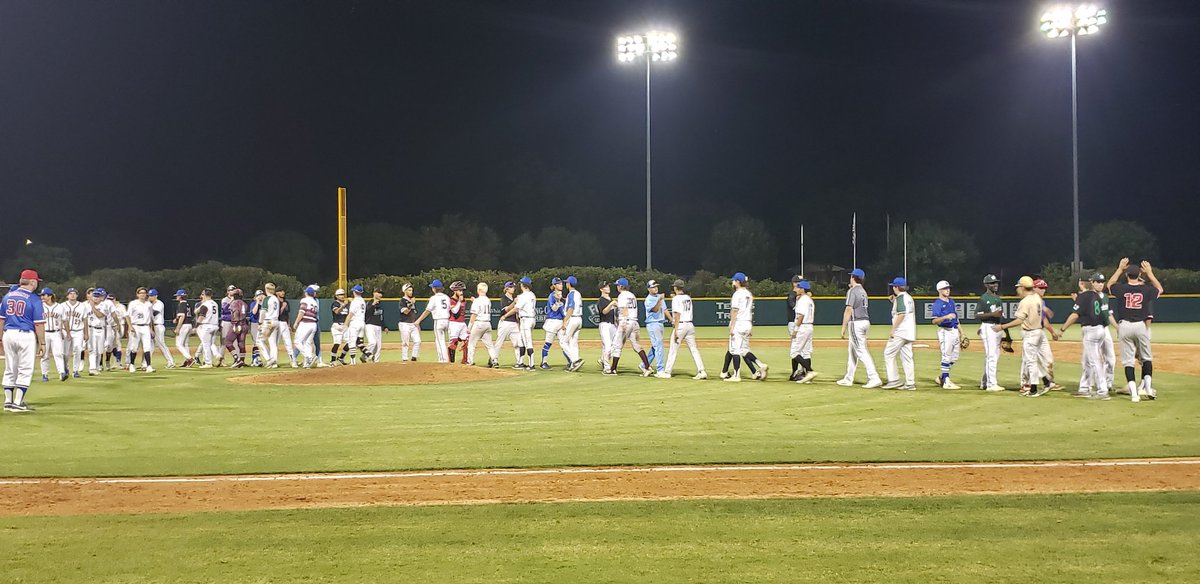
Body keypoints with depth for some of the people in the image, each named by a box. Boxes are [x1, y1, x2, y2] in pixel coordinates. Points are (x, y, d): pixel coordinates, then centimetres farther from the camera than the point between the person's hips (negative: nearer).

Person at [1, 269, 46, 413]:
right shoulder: (34, 299, -7)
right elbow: (39, 323, -9)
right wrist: (42, 343, -4)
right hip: (26, 335, -5)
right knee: (25, 370, 1)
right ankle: (17, 403, -3)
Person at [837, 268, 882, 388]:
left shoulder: (852, 291, -11)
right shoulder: (863, 291, 15)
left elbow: (849, 310, -16)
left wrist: (843, 328, -14)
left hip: (856, 323, -9)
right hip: (865, 321, 9)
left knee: (862, 351, -10)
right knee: (852, 351, 17)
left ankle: (874, 378, -17)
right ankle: (848, 379, 23)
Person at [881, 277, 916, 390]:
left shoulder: (900, 297, -10)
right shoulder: (909, 298, 19)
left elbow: (901, 314, -20)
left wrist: (893, 329, -19)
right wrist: (894, 302, 20)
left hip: (900, 332, -9)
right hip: (909, 333, 9)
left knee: (888, 354, -3)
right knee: (907, 357, 8)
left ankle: (894, 380, -7)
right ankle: (910, 384, 4)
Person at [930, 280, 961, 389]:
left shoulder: (951, 301, 17)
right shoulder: (937, 304, -9)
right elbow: (934, 321, -18)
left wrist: (960, 331, 20)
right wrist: (946, 317, -32)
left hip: (955, 330, 8)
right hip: (945, 331, -8)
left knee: (954, 358, 12)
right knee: (946, 357, -8)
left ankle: (943, 377, 25)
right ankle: (946, 382, -4)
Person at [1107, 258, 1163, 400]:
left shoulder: (1121, 288, -5)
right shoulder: (1146, 289, -4)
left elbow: (1110, 285, 20)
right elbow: (1160, 289, 19)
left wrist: (1120, 269, 21)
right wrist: (1150, 273, 20)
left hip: (1124, 326, 0)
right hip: (1141, 325, 0)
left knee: (1128, 360, 2)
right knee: (1146, 357, 14)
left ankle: (1133, 392, -4)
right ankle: (1147, 386, 1)